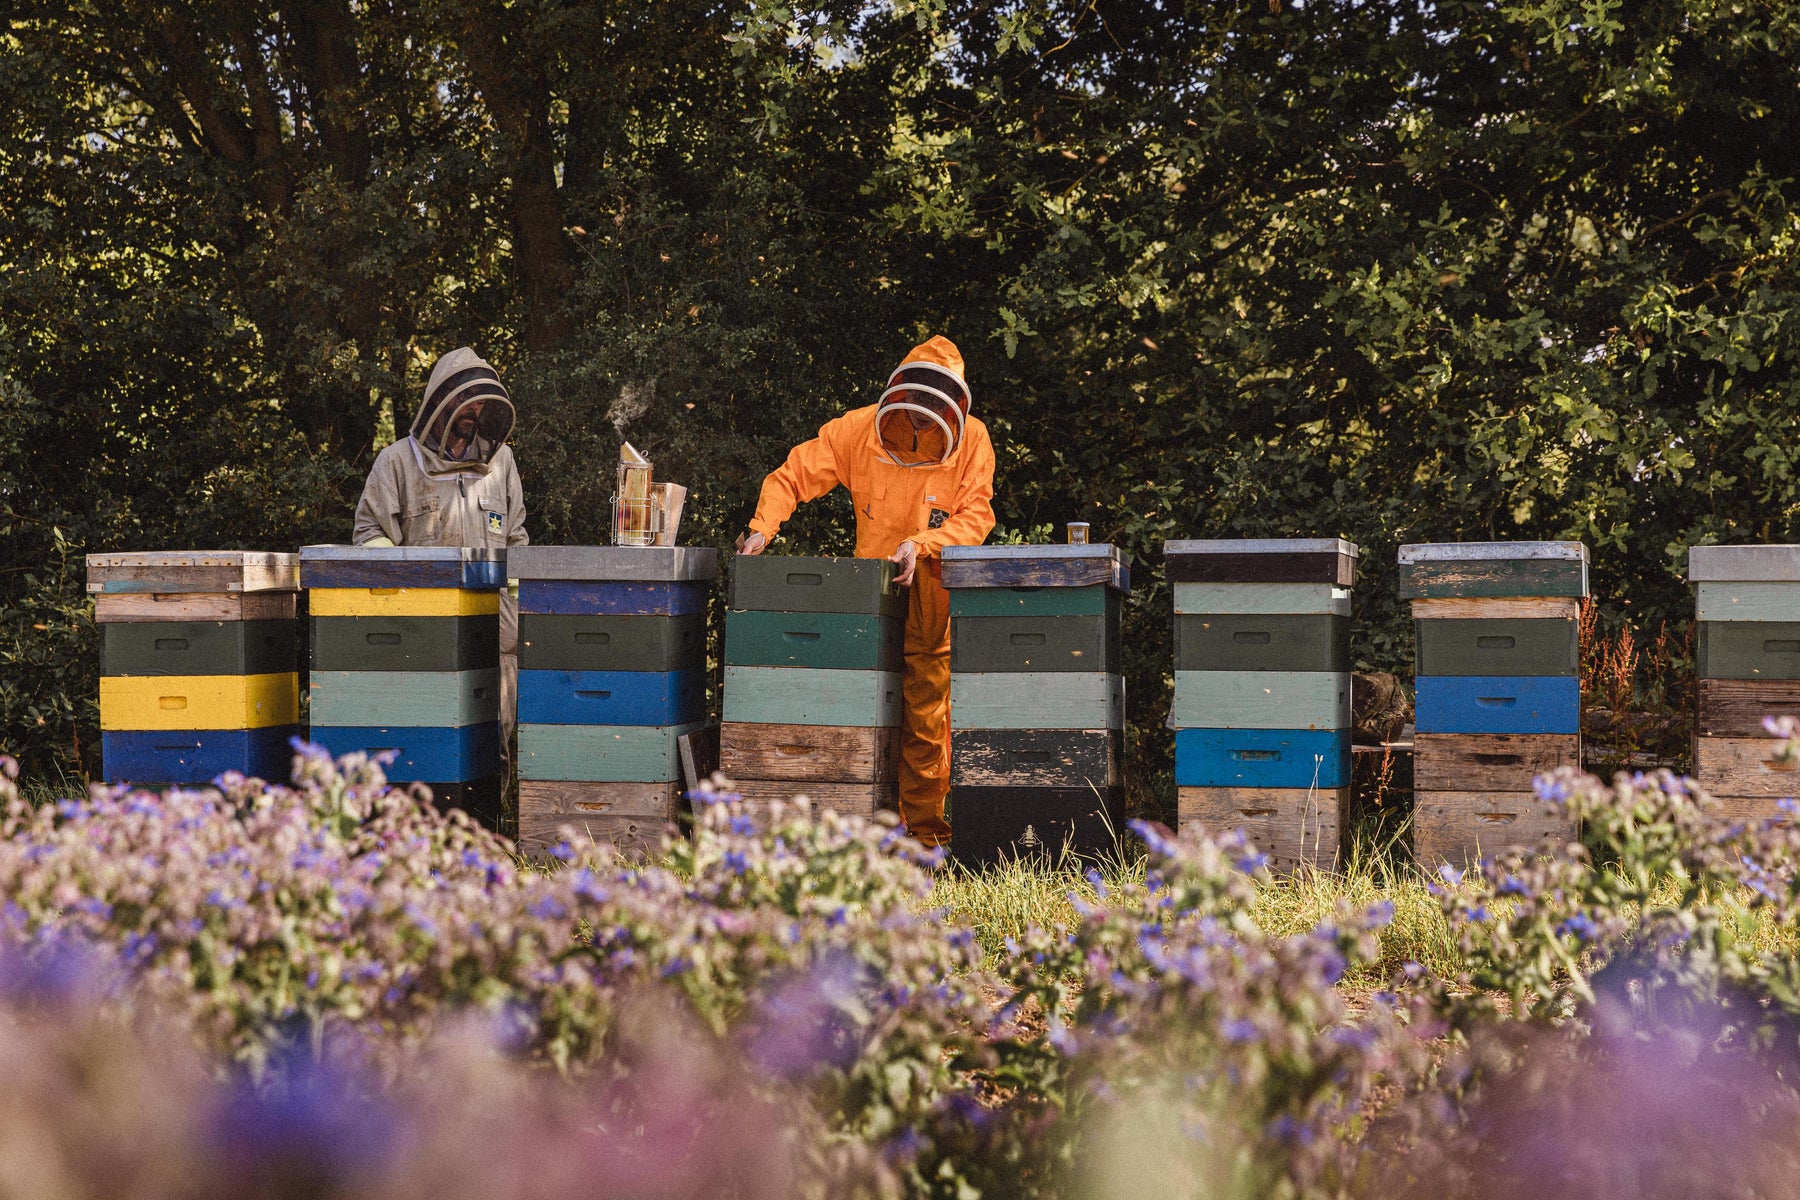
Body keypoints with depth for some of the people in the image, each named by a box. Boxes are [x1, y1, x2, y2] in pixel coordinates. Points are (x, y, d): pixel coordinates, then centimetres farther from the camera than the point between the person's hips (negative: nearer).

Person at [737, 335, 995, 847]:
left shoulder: (970, 439, -5)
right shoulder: (860, 430, -3)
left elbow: (976, 516, -5)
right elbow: (793, 475, 1)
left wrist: (922, 544, -21)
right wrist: (763, 527, -15)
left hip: (934, 594, -1)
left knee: (926, 718, 0)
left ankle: (925, 827, 9)